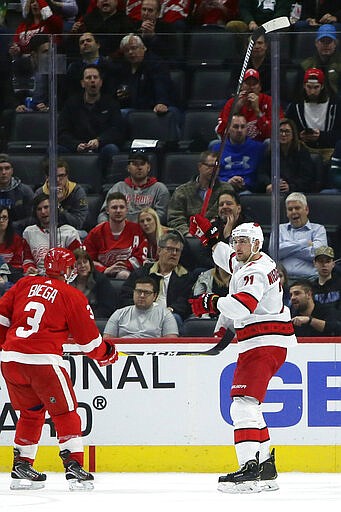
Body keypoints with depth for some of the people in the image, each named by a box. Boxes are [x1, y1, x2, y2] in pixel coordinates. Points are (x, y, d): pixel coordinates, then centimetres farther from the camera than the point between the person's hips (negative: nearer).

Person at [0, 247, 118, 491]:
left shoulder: (24, 285, 15)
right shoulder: (72, 296, 2)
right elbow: (88, 337, 7)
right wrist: (106, 353, 26)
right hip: (43, 360, -5)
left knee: (31, 412, 22)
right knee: (65, 413, 5)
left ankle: (21, 465, 22)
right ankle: (74, 467, -4)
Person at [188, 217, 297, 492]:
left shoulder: (256, 271, -16)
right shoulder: (252, 262, 17)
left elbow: (242, 306, -33)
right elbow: (228, 259, 39)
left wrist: (211, 302, -24)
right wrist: (209, 236, 31)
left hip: (266, 343, -11)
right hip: (262, 343, 11)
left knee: (244, 401, -21)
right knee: (248, 404, 17)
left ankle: (249, 468, -32)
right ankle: (266, 465, 21)